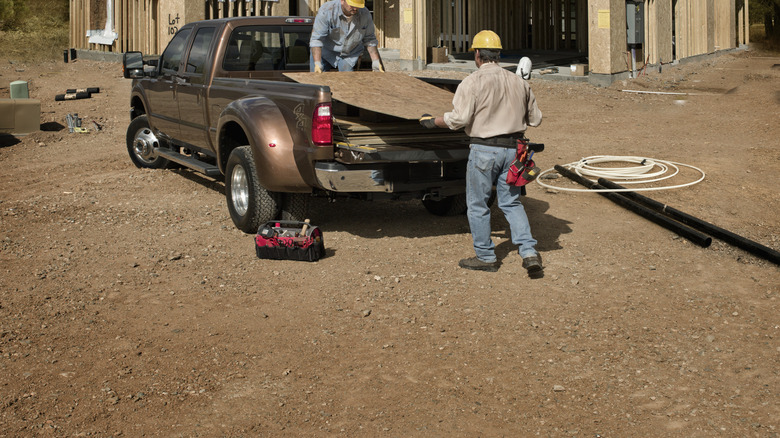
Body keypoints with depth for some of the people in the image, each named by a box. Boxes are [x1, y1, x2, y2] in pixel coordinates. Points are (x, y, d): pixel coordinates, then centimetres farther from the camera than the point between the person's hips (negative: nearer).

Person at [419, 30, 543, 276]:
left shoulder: (472, 82, -10)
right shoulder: (518, 82, 8)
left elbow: (459, 118, -16)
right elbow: (535, 119, 13)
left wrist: (433, 122, 0)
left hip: (484, 149, -5)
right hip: (512, 149, 5)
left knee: (477, 204, 9)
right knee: (511, 203, 14)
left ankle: (486, 257, 16)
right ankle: (529, 251, 3)